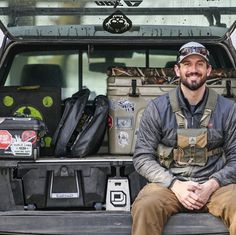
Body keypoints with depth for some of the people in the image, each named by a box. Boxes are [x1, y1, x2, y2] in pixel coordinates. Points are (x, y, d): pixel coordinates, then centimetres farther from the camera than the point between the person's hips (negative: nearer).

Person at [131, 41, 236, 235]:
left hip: (214, 185, 1)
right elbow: (142, 157, 2)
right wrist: (175, 185, -12)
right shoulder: (157, 108, 4)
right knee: (146, 207, -34)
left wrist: (211, 185, -12)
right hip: (169, 183, -1)